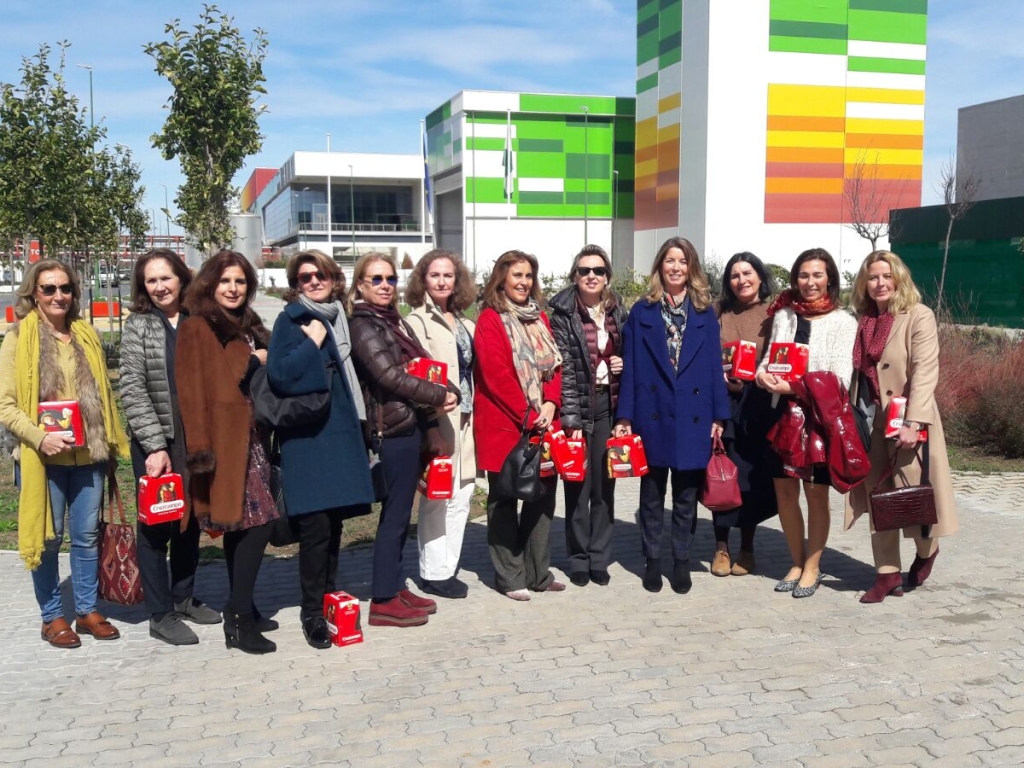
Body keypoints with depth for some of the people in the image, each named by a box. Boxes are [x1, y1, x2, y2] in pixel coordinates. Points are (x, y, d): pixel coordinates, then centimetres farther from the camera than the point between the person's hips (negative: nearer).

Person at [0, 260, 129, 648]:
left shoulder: (87, 335, 10)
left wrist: (112, 441, 12)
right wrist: (40, 438, -20)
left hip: (88, 454, 4)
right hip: (45, 456, -4)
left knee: (87, 535, 11)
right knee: (49, 538, 5)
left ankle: (87, 610, 24)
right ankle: (52, 617, 19)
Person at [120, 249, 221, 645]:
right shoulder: (138, 326, -3)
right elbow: (133, 391, -9)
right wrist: (155, 445, -16)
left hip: (195, 440, 4)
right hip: (154, 442, -4)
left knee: (190, 521, 13)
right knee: (155, 525, 3)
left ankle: (184, 598, 28)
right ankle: (160, 615, 12)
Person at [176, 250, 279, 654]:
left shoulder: (248, 326, 18)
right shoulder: (197, 328, -6)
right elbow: (192, 392, -13)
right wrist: (201, 448, -19)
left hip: (250, 438, 8)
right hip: (226, 440, -8)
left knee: (242, 525, 11)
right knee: (256, 521, -12)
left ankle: (240, 610, 19)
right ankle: (239, 619, -7)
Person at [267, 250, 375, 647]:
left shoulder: (337, 317, 15)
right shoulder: (291, 319, -3)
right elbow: (278, 375, -17)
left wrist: (357, 421, 16)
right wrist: (311, 343, -17)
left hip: (341, 431, 6)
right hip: (307, 435, -6)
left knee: (335, 520, 9)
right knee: (316, 525, -8)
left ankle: (329, 600, 21)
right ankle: (312, 613, 3)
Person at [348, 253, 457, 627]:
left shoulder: (396, 322, 16)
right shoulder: (364, 327, -9)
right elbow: (391, 378, -18)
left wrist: (431, 427, 11)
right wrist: (441, 395, -10)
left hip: (412, 428, 8)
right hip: (393, 431, -8)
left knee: (400, 513, 14)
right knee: (395, 515, -3)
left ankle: (395, 587, 24)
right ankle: (384, 602, 6)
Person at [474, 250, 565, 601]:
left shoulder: (539, 318, 14)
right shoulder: (490, 319, -6)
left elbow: (554, 365, 9)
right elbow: (496, 374, -14)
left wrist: (550, 404, -8)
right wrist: (527, 416, -15)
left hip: (543, 424, 6)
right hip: (504, 424, -6)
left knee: (543, 496, 9)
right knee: (504, 500, 3)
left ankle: (539, 571, 20)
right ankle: (510, 576, 10)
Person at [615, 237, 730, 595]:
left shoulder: (704, 313, 5)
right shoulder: (642, 312, 2)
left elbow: (714, 365, 3)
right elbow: (630, 367, 0)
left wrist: (718, 415, -2)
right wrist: (624, 416, -5)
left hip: (693, 416, 1)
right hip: (653, 415, 0)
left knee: (686, 495, 10)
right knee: (652, 494, 10)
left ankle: (682, 561, 21)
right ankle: (652, 560, 21)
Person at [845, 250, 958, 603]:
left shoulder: (919, 317, -7)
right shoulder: (863, 321, 12)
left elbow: (924, 373, -15)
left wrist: (913, 422, -24)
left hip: (908, 423, -5)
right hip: (872, 423, 5)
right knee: (878, 500, 6)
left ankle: (927, 550, 30)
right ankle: (888, 575, 14)